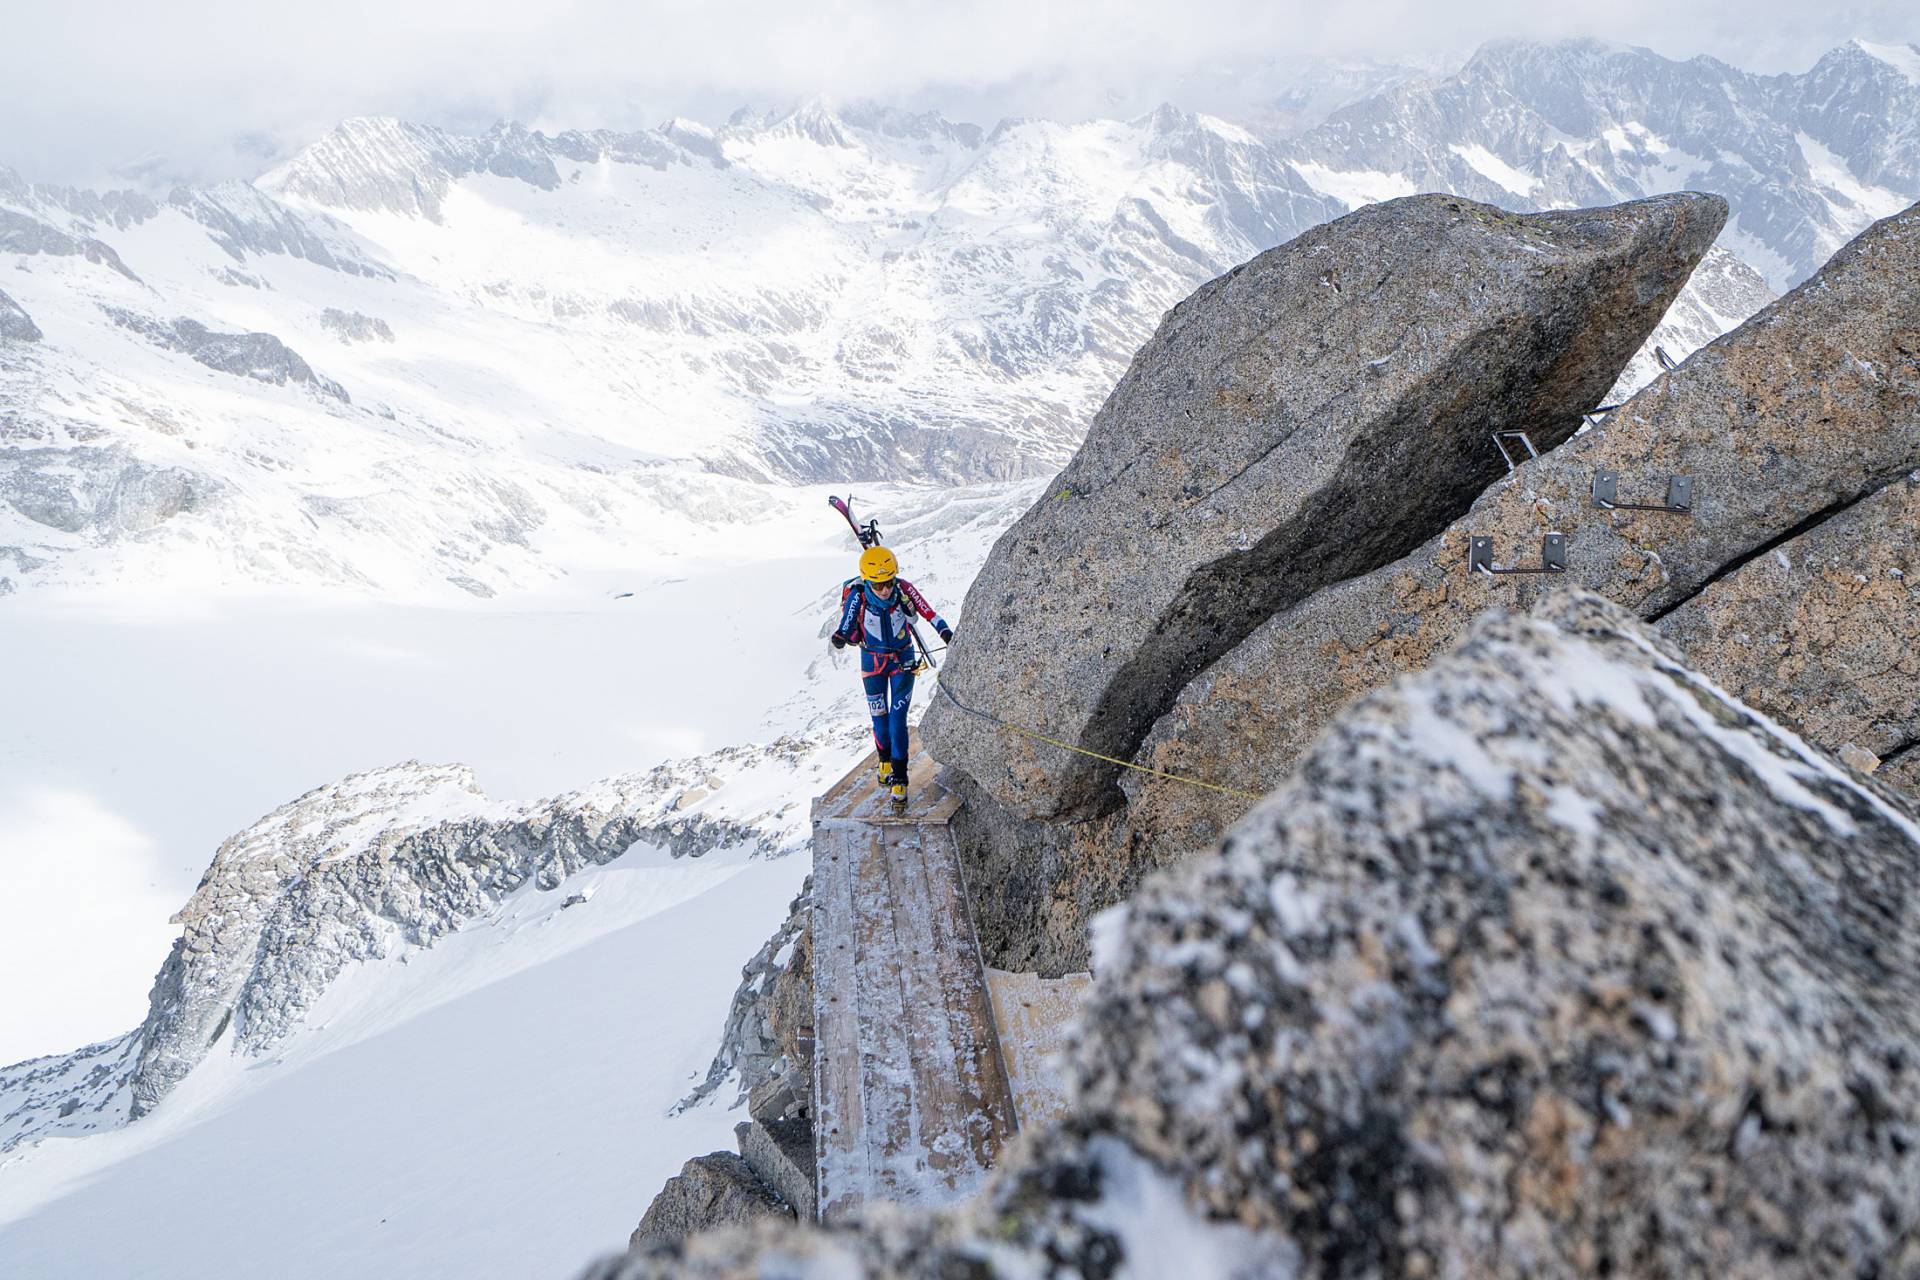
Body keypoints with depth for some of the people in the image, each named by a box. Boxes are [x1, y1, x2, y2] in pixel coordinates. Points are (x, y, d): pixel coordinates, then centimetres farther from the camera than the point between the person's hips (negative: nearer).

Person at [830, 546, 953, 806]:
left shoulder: (904, 589, -23)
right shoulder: (857, 595, -24)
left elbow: (929, 614, -16)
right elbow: (846, 628, -20)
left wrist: (947, 634, -30)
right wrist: (840, 638, -43)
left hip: (903, 658, -1)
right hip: (872, 660, 1)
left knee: (898, 719, -6)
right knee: (879, 717, 13)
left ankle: (899, 778, 1)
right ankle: (885, 760, 41)